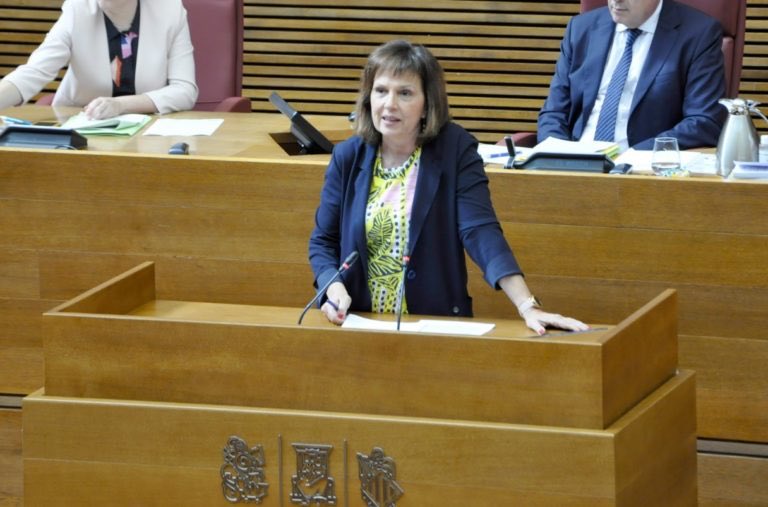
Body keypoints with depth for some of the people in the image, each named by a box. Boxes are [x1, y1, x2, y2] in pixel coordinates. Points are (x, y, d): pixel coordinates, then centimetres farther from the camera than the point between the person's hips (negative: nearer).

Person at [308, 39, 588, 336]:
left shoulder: (455, 150, -4)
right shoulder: (348, 157, 5)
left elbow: (480, 232, -12)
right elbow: (323, 242, 10)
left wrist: (527, 306, -25)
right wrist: (333, 287, -11)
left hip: (435, 327, -2)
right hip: (359, 326, 2)